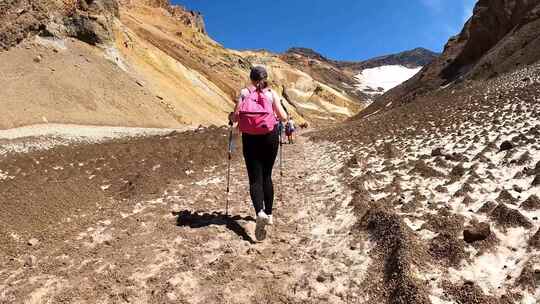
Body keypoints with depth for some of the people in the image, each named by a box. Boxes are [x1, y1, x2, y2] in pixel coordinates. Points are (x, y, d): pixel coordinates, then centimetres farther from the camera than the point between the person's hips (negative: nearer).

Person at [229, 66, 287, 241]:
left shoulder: (244, 92, 5)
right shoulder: (272, 93, 5)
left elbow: (235, 116, -5)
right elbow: (283, 117, -1)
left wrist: (231, 118, 19)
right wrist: (279, 117, 23)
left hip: (250, 138, -1)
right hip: (270, 137, 1)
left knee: (255, 178, 2)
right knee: (266, 176, 14)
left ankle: (260, 212, -21)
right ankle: (269, 214, 22)